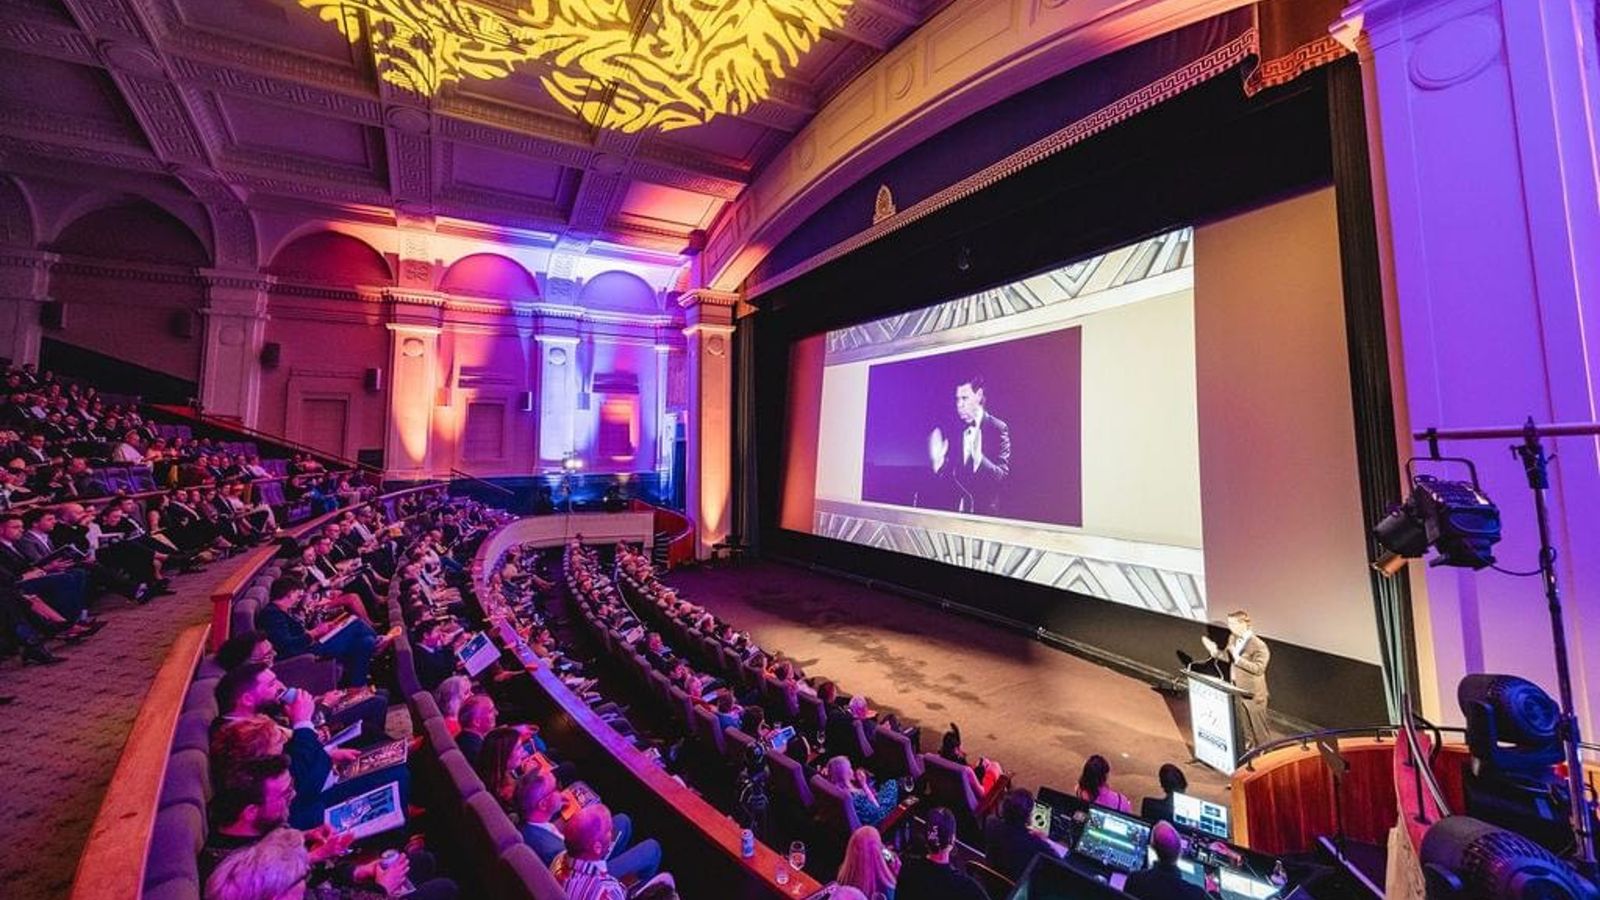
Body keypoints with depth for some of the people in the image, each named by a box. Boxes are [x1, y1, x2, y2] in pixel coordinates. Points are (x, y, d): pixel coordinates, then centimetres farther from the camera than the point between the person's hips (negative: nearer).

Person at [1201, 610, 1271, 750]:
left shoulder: (1258, 646, -25)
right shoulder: (1233, 638, -2)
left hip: (1253, 693, -7)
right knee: (1244, 724, 24)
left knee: (1259, 726, 13)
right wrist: (1215, 651, -7)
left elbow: (1259, 668, -30)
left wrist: (1238, 659, -35)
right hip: (1237, 690, 7)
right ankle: (1248, 746, 42)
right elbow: (1228, 657, 9)